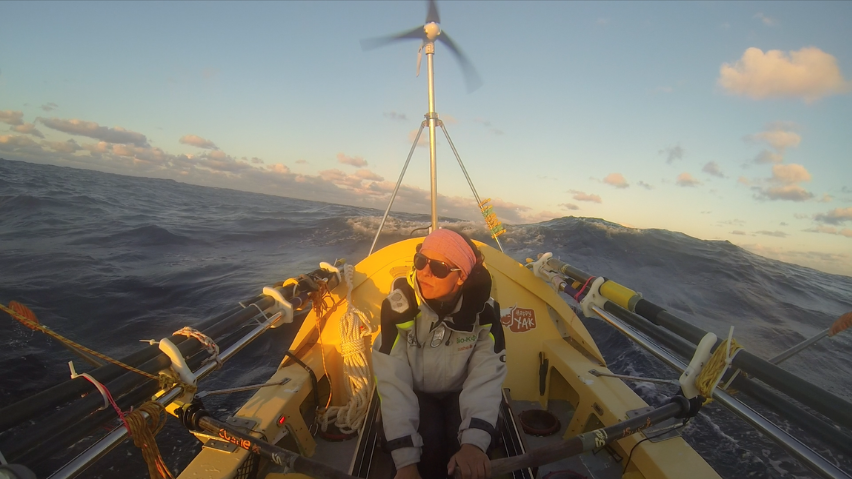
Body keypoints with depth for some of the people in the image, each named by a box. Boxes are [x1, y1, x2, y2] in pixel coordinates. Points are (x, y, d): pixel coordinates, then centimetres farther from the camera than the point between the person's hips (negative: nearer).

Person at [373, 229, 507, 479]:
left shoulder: (483, 309, -23)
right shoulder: (399, 305, -26)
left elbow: (486, 377, -26)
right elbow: (393, 381, -27)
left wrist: (474, 442, -41)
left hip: (460, 393, 1)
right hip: (416, 394, 0)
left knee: (467, 442, -26)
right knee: (427, 446, -28)